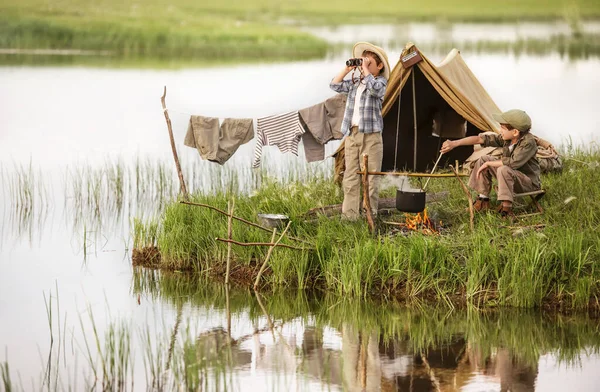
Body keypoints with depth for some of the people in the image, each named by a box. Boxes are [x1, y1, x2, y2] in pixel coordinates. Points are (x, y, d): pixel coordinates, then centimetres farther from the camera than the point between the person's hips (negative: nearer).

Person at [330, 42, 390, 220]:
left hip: (370, 135, -6)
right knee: (350, 176, 5)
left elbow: (374, 87, -23)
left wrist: (365, 70, -14)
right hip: (352, 133, 6)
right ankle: (349, 214, 9)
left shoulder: (380, 82, -1)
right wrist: (347, 70, 3)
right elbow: (335, 85, 10)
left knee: (370, 177, -5)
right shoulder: (354, 82, 16)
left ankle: (370, 214, -1)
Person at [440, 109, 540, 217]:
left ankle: (506, 208, -30)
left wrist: (489, 164, -24)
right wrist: (455, 143, -11)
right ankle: (483, 200, 5)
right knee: (483, 159, 0)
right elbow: (480, 139, -6)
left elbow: (513, 162, -35)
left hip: (529, 182, -8)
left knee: (504, 170, -36)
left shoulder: (528, 142, -27)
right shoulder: (505, 138, -5)